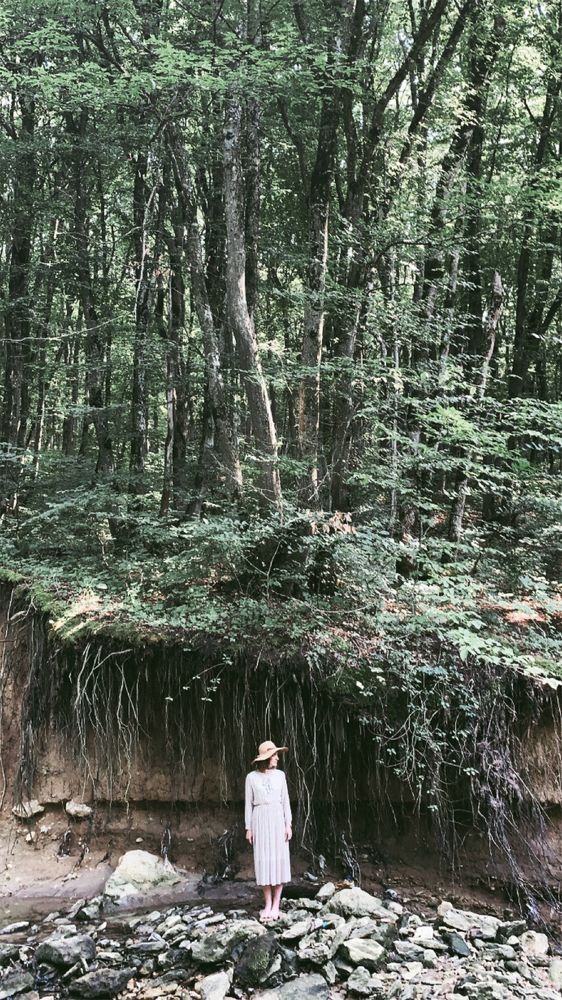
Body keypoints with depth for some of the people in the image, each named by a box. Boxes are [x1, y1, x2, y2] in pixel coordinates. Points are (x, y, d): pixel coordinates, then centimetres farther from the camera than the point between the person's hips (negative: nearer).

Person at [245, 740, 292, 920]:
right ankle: (267, 905, 11)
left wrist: (288, 825, -2)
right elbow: (249, 803, 3)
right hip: (260, 820, -1)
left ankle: (276, 906, 6)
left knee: (279, 860, -2)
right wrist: (248, 828, 0)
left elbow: (285, 801, 5)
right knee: (264, 862, 0)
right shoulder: (251, 777, 0)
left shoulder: (280, 775, 4)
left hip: (278, 819, 1)